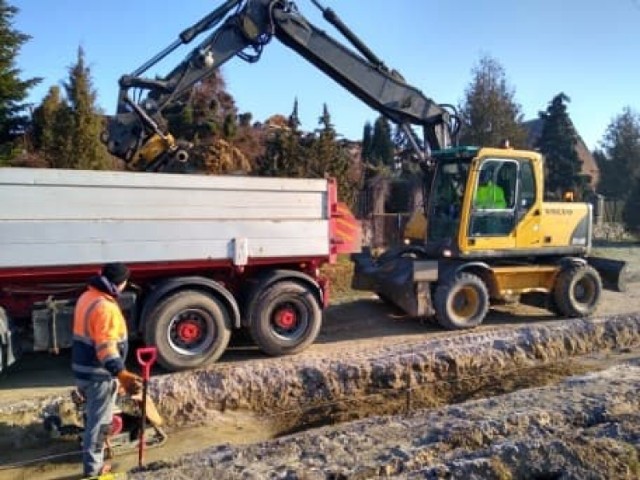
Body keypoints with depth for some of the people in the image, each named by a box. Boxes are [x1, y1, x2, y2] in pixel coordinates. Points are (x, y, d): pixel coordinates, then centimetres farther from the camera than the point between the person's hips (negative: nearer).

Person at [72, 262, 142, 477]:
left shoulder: (87, 297, 6)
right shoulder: (105, 307, -25)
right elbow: (106, 346, -34)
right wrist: (121, 374, -42)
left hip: (83, 369, 10)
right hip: (99, 374, -10)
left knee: (93, 416, 27)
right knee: (99, 421, 3)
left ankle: (92, 453, 45)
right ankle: (93, 468, 15)